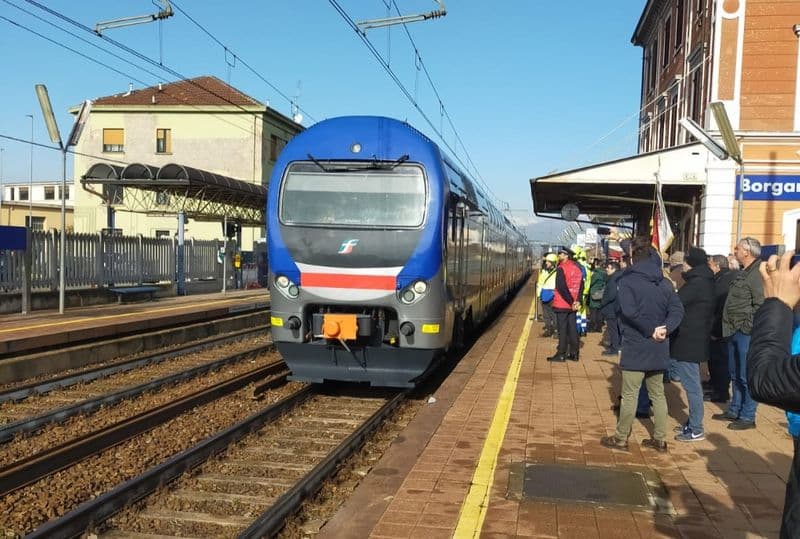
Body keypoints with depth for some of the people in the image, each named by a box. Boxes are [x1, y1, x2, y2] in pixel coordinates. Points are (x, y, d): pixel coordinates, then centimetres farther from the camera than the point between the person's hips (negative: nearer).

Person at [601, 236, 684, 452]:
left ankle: (621, 439, 11)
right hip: (659, 348, 6)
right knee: (658, 394, 14)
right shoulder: (664, 283, 8)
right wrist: (665, 329, -11)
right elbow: (677, 310, -1)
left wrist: (650, 329, -15)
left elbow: (629, 311, -23)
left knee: (630, 395, 2)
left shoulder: (627, 281, -10)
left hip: (635, 347, -6)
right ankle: (660, 439, 20)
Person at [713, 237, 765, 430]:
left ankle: (747, 417, 7)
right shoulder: (743, 273, 15)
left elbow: (760, 305, -22)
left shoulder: (756, 274, -16)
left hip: (746, 334, -10)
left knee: (746, 377, -2)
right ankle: (734, 411, 29)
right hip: (735, 332, 10)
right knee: (735, 375, 18)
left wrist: (747, 326, -18)